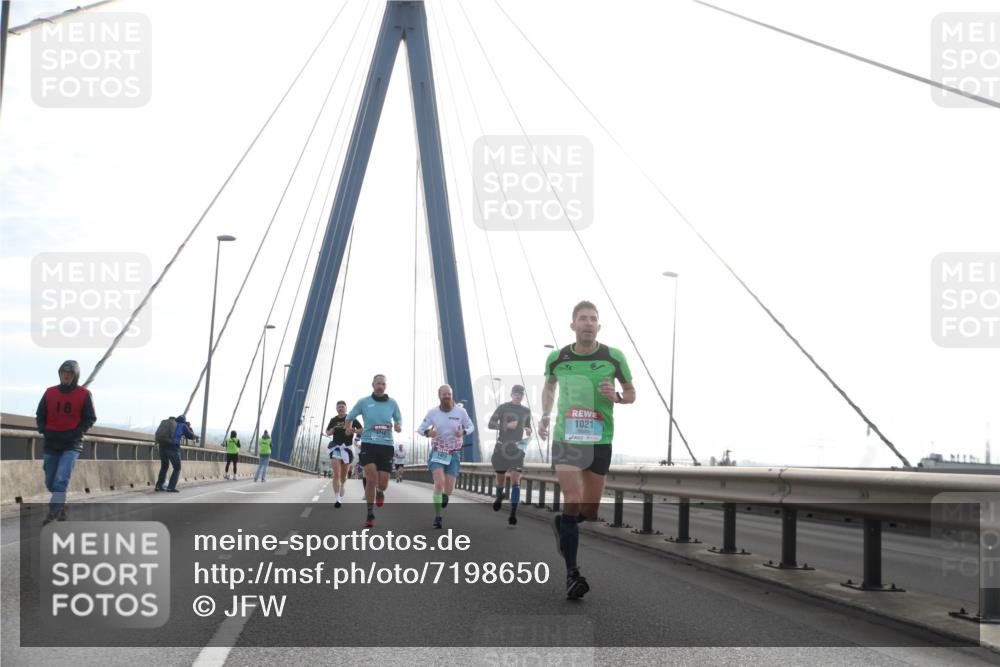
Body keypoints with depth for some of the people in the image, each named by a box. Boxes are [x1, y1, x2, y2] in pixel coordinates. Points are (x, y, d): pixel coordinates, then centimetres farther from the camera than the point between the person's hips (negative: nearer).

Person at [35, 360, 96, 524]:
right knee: (50, 482, 11)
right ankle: (61, 507, 33)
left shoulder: (84, 394, -2)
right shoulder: (50, 392, 6)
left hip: (72, 444, -4)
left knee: (61, 480, -19)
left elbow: (90, 418, 0)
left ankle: (53, 514, -21)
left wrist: (76, 433, -11)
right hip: (52, 443, 4)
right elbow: (40, 416, 12)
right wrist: (43, 430, -4)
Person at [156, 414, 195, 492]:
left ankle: (158, 486, 15)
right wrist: (189, 427, 32)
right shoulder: (183, 425, 11)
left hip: (162, 447, 5)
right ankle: (171, 487, -4)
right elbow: (192, 437, 17)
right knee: (177, 468, 9)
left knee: (164, 466, 24)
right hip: (173, 448, -5)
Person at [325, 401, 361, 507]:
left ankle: (342, 486, 47)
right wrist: (331, 431, -3)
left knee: (344, 475, 12)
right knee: (336, 474, -13)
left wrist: (352, 430, -15)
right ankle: (337, 499, -17)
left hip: (347, 448, 0)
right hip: (335, 448, 0)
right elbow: (327, 432, 21)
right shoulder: (333, 420, 9)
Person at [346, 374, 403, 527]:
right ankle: (370, 514, -1)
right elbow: (349, 417, 16)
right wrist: (351, 429, 1)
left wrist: (398, 426, -2)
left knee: (383, 484, -1)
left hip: (386, 445, 1)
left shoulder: (392, 403, 7)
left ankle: (379, 492, 39)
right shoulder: (363, 402, 4)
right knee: (371, 479, -15)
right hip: (368, 444, -1)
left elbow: (398, 419, 19)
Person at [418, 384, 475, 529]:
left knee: (448, 490, -2)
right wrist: (428, 433, -22)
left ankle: (444, 495, 38)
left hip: (453, 455, 1)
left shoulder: (461, 411, -8)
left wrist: (463, 432, -17)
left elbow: (471, 427, 6)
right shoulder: (432, 412, -6)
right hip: (437, 453, -1)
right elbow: (420, 429, 2)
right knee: (439, 482, -22)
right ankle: (437, 516, -10)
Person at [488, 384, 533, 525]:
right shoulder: (502, 408, 1)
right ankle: (499, 496, 45)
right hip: (502, 447, -1)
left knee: (515, 479, -13)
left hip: (517, 448, 1)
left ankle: (513, 514, -15)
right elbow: (491, 424, -4)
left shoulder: (526, 411, 11)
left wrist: (529, 431, 1)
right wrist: (506, 425, -18)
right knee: (501, 478, 10)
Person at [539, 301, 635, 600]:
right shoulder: (557, 358, 1)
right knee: (572, 499, -16)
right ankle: (572, 573, -9)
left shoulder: (614, 357, -3)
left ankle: (562, 524, 43)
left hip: (599, 441, 1)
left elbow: (631, 393, 9)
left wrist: (616, 396, -12)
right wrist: (545, 415, 10)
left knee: (589, 511, 8)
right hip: (565, 438, -1)